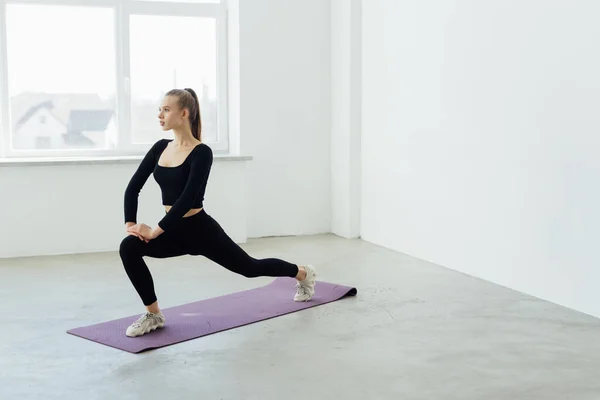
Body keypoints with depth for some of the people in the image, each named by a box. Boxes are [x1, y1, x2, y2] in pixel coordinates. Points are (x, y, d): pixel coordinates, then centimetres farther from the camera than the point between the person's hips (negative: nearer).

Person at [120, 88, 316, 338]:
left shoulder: (201, 153, -20)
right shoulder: (160, 147, 2)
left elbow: (187, 199, -27)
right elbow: (133, 187, 1)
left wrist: (155, 231, -28)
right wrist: (130, 224, -11)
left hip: (201, 230, -6)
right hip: (174, 230, 6)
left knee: (250, 267, 14)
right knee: (129, 247, -20)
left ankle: (304, 273, 43)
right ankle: (153, 315, -6)